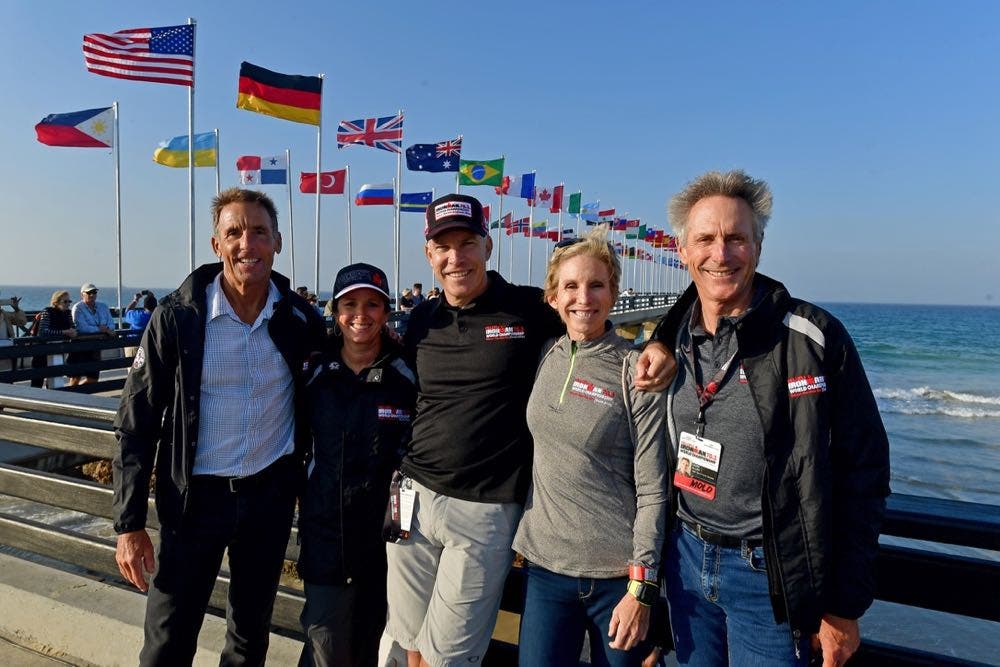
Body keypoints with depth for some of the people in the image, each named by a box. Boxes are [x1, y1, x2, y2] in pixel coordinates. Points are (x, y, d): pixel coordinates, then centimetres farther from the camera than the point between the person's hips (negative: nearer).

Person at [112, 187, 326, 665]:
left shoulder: (301, 320, -6)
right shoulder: (177, 318, -12)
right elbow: (137, 423, -8)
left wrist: (305, 483, 5)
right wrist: (129, 522, -9)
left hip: (271, 494, 2)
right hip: (196, 496, -2)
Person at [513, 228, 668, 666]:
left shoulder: (634, 371, -11)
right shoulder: (545, 360, 2)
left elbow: (652, 490, -11)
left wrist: (641, 588, -12)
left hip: (617, 574, -4)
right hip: (545, 565, 4)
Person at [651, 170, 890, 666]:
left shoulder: (815, 338, -13)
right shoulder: (670, 341, 0)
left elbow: (863, 475, -10)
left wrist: (845, 606, -8)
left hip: (770, 577, -4)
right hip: (685, 560, 4)